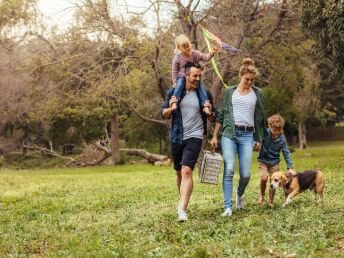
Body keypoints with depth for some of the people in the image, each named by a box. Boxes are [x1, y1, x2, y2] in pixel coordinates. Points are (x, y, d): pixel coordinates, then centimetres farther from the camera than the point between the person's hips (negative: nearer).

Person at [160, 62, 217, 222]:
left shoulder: (205, 94, 2)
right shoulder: (173, 91, 2)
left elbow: (212, 118, 10)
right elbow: (163, 114, 7)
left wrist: (210, 112, -13)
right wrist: (170, 109, -16)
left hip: (194, 137, -3)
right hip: (176, 137, 3)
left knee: (187, 170, -18)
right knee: (179, 172, 14)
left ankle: (182, 210, -24)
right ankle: (182, 200, 36)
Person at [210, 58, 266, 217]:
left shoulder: (257, 94, 12)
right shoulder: (229, 92, 10)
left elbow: (260, 118, 17)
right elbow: (220, 115, 11)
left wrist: (259, 140, 13)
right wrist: (214, 136, 5)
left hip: (247, 135, 1)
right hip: (229, 133, -1)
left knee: (245, 174, -5)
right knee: (229, 170, -14)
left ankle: (240, 193, 30)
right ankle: (228, 207, -10)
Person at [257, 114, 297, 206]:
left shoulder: (282, 138, -10)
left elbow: (286, 153, -5)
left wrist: (290, 168, -8)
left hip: (274, 161, 2)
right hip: (263, 160, -2)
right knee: (264, 178, -19)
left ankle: (270, 201, 15)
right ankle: (262, 195, 10)